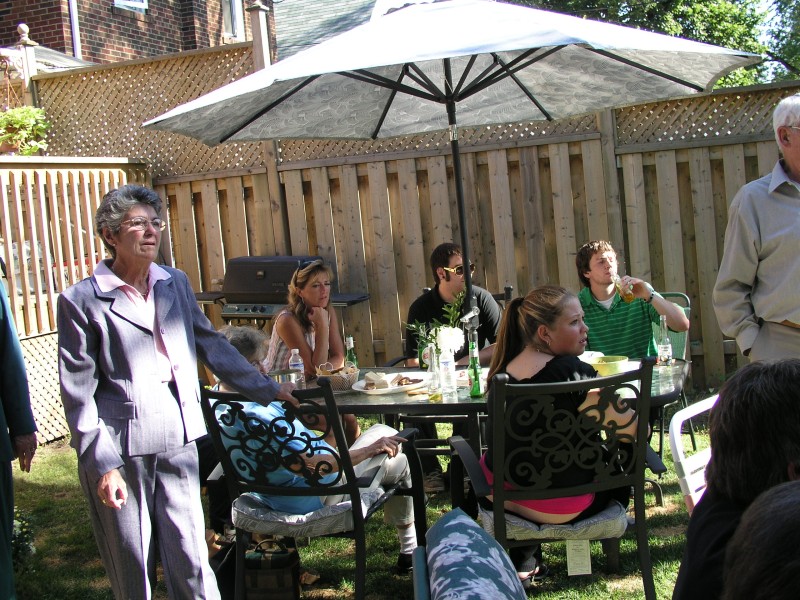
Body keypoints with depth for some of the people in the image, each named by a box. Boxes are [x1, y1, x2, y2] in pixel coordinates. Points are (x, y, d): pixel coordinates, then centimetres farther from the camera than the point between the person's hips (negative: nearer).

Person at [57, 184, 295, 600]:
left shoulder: (175, 284, 11)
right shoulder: (81, 301, -4)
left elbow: (211, 345, 20)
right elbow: (78, 393, -6)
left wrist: (268, 390, 20)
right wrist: (102, 465, -11)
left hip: (178, 444, 4)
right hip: (120, 450, -3)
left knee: (191, 562, 3)